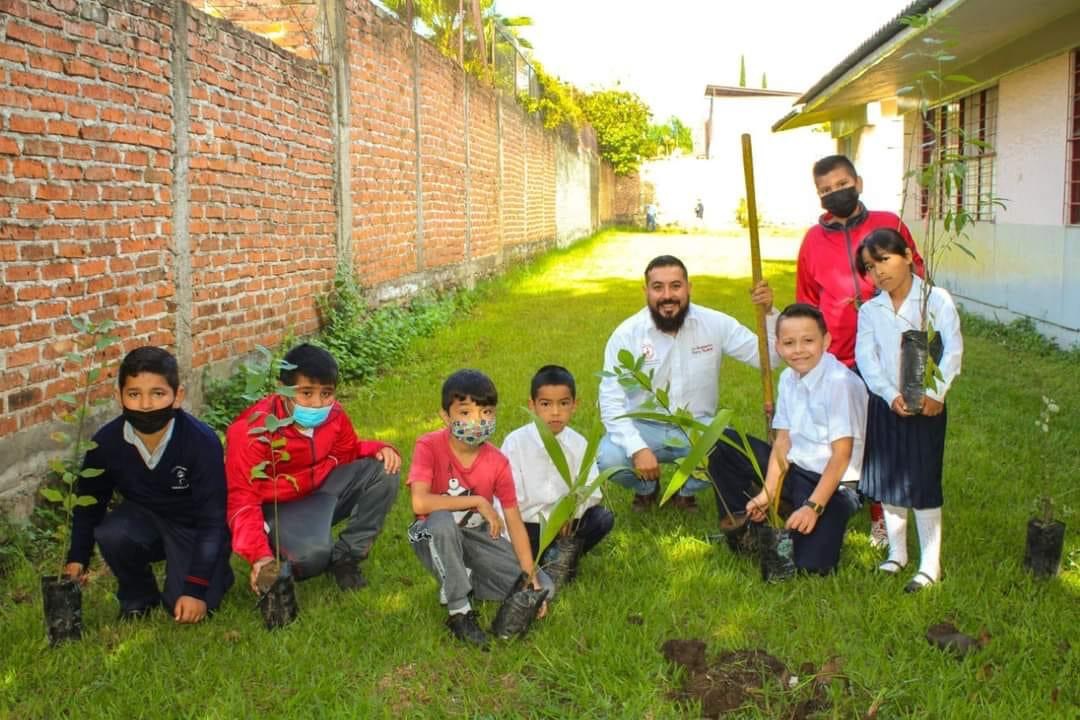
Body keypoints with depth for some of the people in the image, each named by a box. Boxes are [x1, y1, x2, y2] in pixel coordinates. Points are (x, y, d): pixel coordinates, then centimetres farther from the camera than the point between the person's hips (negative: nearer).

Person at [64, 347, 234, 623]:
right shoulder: (106, 442, -18)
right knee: (111, 535, -28)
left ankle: (216, 571, 15)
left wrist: (196, 588, -24)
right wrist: (77, 559, 2)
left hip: (195, 528, -4)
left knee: (187, 608, -20)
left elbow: (212, 518, -23)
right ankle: (138, 597, 1)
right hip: (145, 519, 4)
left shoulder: (202, 442, -28)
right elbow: (89, 503, 2)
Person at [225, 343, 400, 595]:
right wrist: (260, 556, -40)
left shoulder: (332, 414, -11)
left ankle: (345, 556, -3)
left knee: (383, 472, -13)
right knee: (311, 555, -37)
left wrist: (378, 449, -13)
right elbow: (243, 500, -27)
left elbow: (348, 451, 11)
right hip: (280, 506, -6)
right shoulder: (252, 430, -27)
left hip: (322, 488, 6)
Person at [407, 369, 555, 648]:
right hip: (435, 537, -3)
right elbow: (419, 503, -36)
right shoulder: (429, 446, -22)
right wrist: (478, 501, -30)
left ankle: (462, 581, 7)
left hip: (477, 536, 4)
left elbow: (515, 523, -9)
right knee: (442, 521, -41)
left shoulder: (498, 463, -11)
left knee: (544, 589, -9)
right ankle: (459, 611, -23)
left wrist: (532, 578, -18)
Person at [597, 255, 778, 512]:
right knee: (609, 459, -31)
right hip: (644, 427, -1)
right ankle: (646, 488, 9)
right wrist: (637, 448, -29)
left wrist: (768, 312, -23)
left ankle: (686, 489, 7)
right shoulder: (626, 334, -12)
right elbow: (611, 401, -15)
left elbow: (769, 358, -5)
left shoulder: (715, 324, -8)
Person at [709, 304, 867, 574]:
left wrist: (813, 506, -23)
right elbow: (783, 442, 3)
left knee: (812, 565, -22)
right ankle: (748, 527, 9)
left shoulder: (840, 382, -21)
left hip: (832, 481, -6)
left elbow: (842, 455, -21)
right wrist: (767, 493, -6)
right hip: (795, 471, 7)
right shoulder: (788, 378, 1)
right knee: (721, 445, 0)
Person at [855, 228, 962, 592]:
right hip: (884, 404, 4)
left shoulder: (936, 300, -3)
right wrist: (891, 394, -18)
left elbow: (953, 350, -10)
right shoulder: (869, 311, 6)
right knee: (887, 480, 12)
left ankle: (930, 564, 9)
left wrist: (935, 392, -22)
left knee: (923, 483, -1)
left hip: (926, 406, -4)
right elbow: (865, 357, -4)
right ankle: (896, 553, 29)